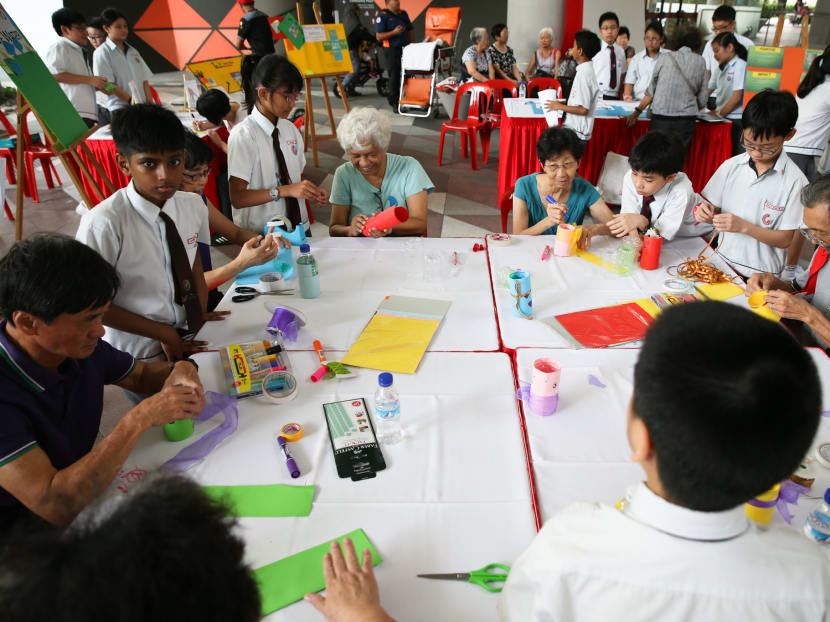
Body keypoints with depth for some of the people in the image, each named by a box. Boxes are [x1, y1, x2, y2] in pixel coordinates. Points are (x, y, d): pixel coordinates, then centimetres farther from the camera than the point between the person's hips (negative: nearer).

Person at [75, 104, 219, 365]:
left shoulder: (193, 206, -7)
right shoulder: (103, 224, -22)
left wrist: (199, 316, 0)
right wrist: (165, 334, -13)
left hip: (188, 342, 4)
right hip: (136, 354, -4)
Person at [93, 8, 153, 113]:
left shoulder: (133, 51, 20)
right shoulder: (102, 53, 1)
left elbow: (144, 80, 16)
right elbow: (107, 84, -8)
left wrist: (149, 103, 2)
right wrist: (129, 99, -19)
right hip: (119, 108, -6)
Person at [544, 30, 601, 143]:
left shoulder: (584, 74, -19)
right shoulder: (588, 70, 11)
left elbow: (583, 109, -21)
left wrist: (560, 106, -11)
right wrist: (563, 104, 12)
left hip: (577, 132, -9)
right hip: (575, 127, 9)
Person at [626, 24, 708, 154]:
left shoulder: (664, 58, 6)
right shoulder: (700, 62, 8)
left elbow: (651, 91, 8)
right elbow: (702, 99, 10)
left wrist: (636, 113, 17)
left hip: (660, 118, -1)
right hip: (686, 121, 1)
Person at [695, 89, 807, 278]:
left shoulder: (794, 181, -8)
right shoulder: (731, 167, 3)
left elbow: (785, 239, -7)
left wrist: (744, 227, -19)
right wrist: (707, 213, -11)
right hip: (722, 262, 2)